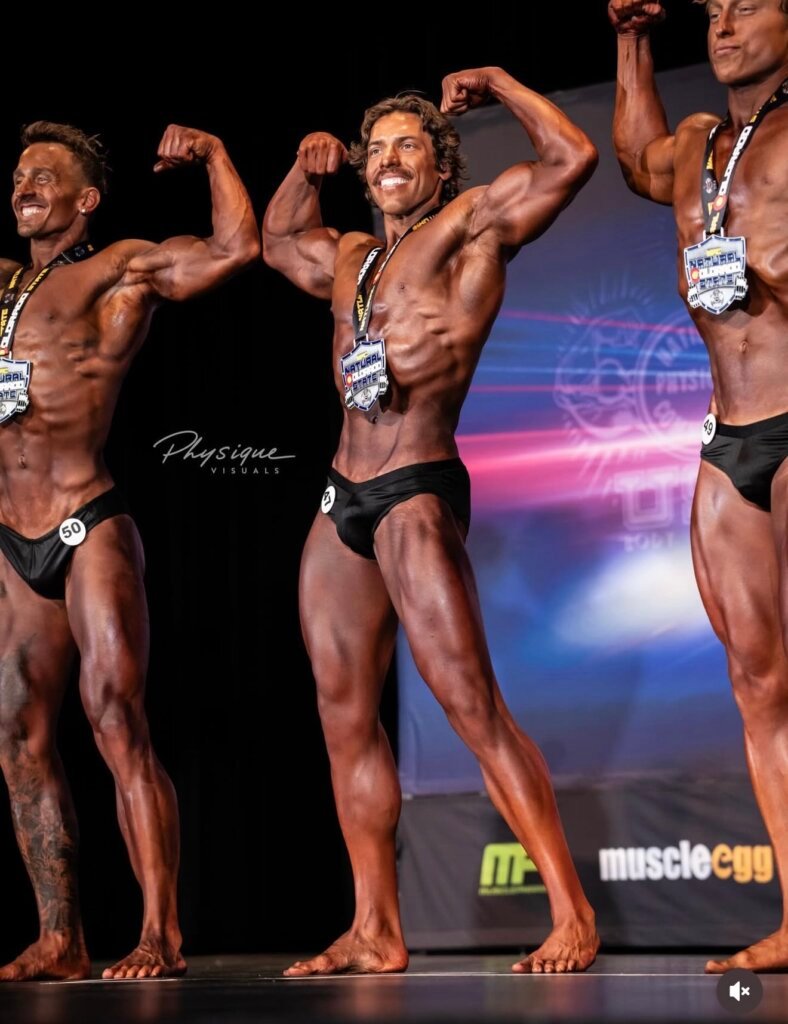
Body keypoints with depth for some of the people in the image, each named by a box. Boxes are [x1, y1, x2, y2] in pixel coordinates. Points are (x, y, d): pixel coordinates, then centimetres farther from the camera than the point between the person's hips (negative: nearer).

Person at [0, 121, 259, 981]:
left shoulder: (121, 271, 4)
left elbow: (237, 248, -7)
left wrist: (211, 153, 3)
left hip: (88, 532, -6)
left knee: (118, 723, -12)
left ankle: (160, 936, -12)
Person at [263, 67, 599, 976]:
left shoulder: (468, 226, 1)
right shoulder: (347, 260, 21)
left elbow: (572, 157, -10)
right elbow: (275, 240, 42)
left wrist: (498, 84, 1)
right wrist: (308, 168, 25)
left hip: (417, 493, -8)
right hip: (342, 500, 8)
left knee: (471, 704, -15)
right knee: (345, 714, 6)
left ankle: (572, 917, -14)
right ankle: (375, 934, 11)